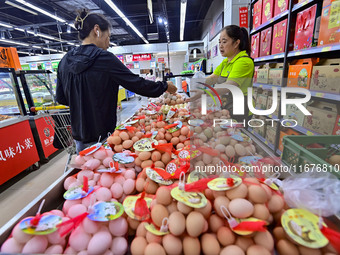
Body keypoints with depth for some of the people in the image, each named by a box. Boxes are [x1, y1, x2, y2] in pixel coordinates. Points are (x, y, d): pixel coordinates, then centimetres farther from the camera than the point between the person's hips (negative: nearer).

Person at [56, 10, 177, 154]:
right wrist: (165, 86, 0)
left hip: (78, 137, 6)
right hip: (102, 135, -6)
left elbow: (61, 98, 10)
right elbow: (137, 84, -15)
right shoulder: (104, 58, -17)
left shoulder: (65, 61, 3)